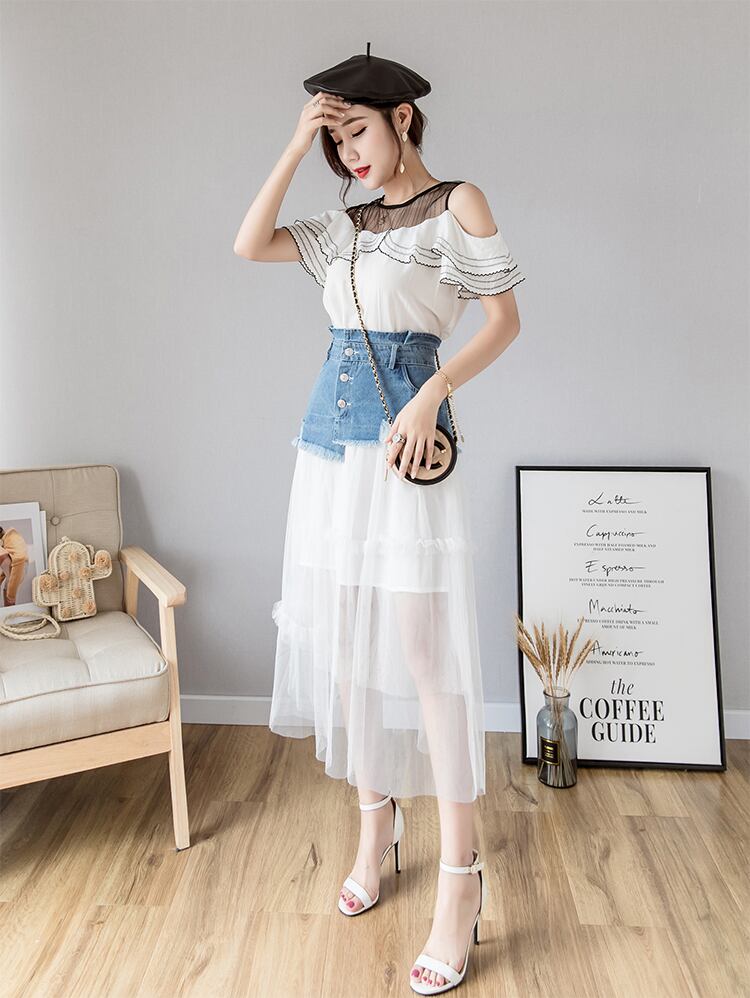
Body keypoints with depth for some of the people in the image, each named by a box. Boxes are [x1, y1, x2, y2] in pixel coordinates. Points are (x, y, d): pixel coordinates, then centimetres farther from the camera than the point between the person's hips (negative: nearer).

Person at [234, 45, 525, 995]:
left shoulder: (457, 203, 3)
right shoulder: (347, 223, 18)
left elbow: (504, 317, -5)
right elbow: (249, 244, 9)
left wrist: (431, 395, -17)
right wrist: (294, 146, 7)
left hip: (403, 438, -7)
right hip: (331, 437, 7)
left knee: (424, 650, -9)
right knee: (343, 640, 9)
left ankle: (460, 876, 2)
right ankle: (375, 823, 26)